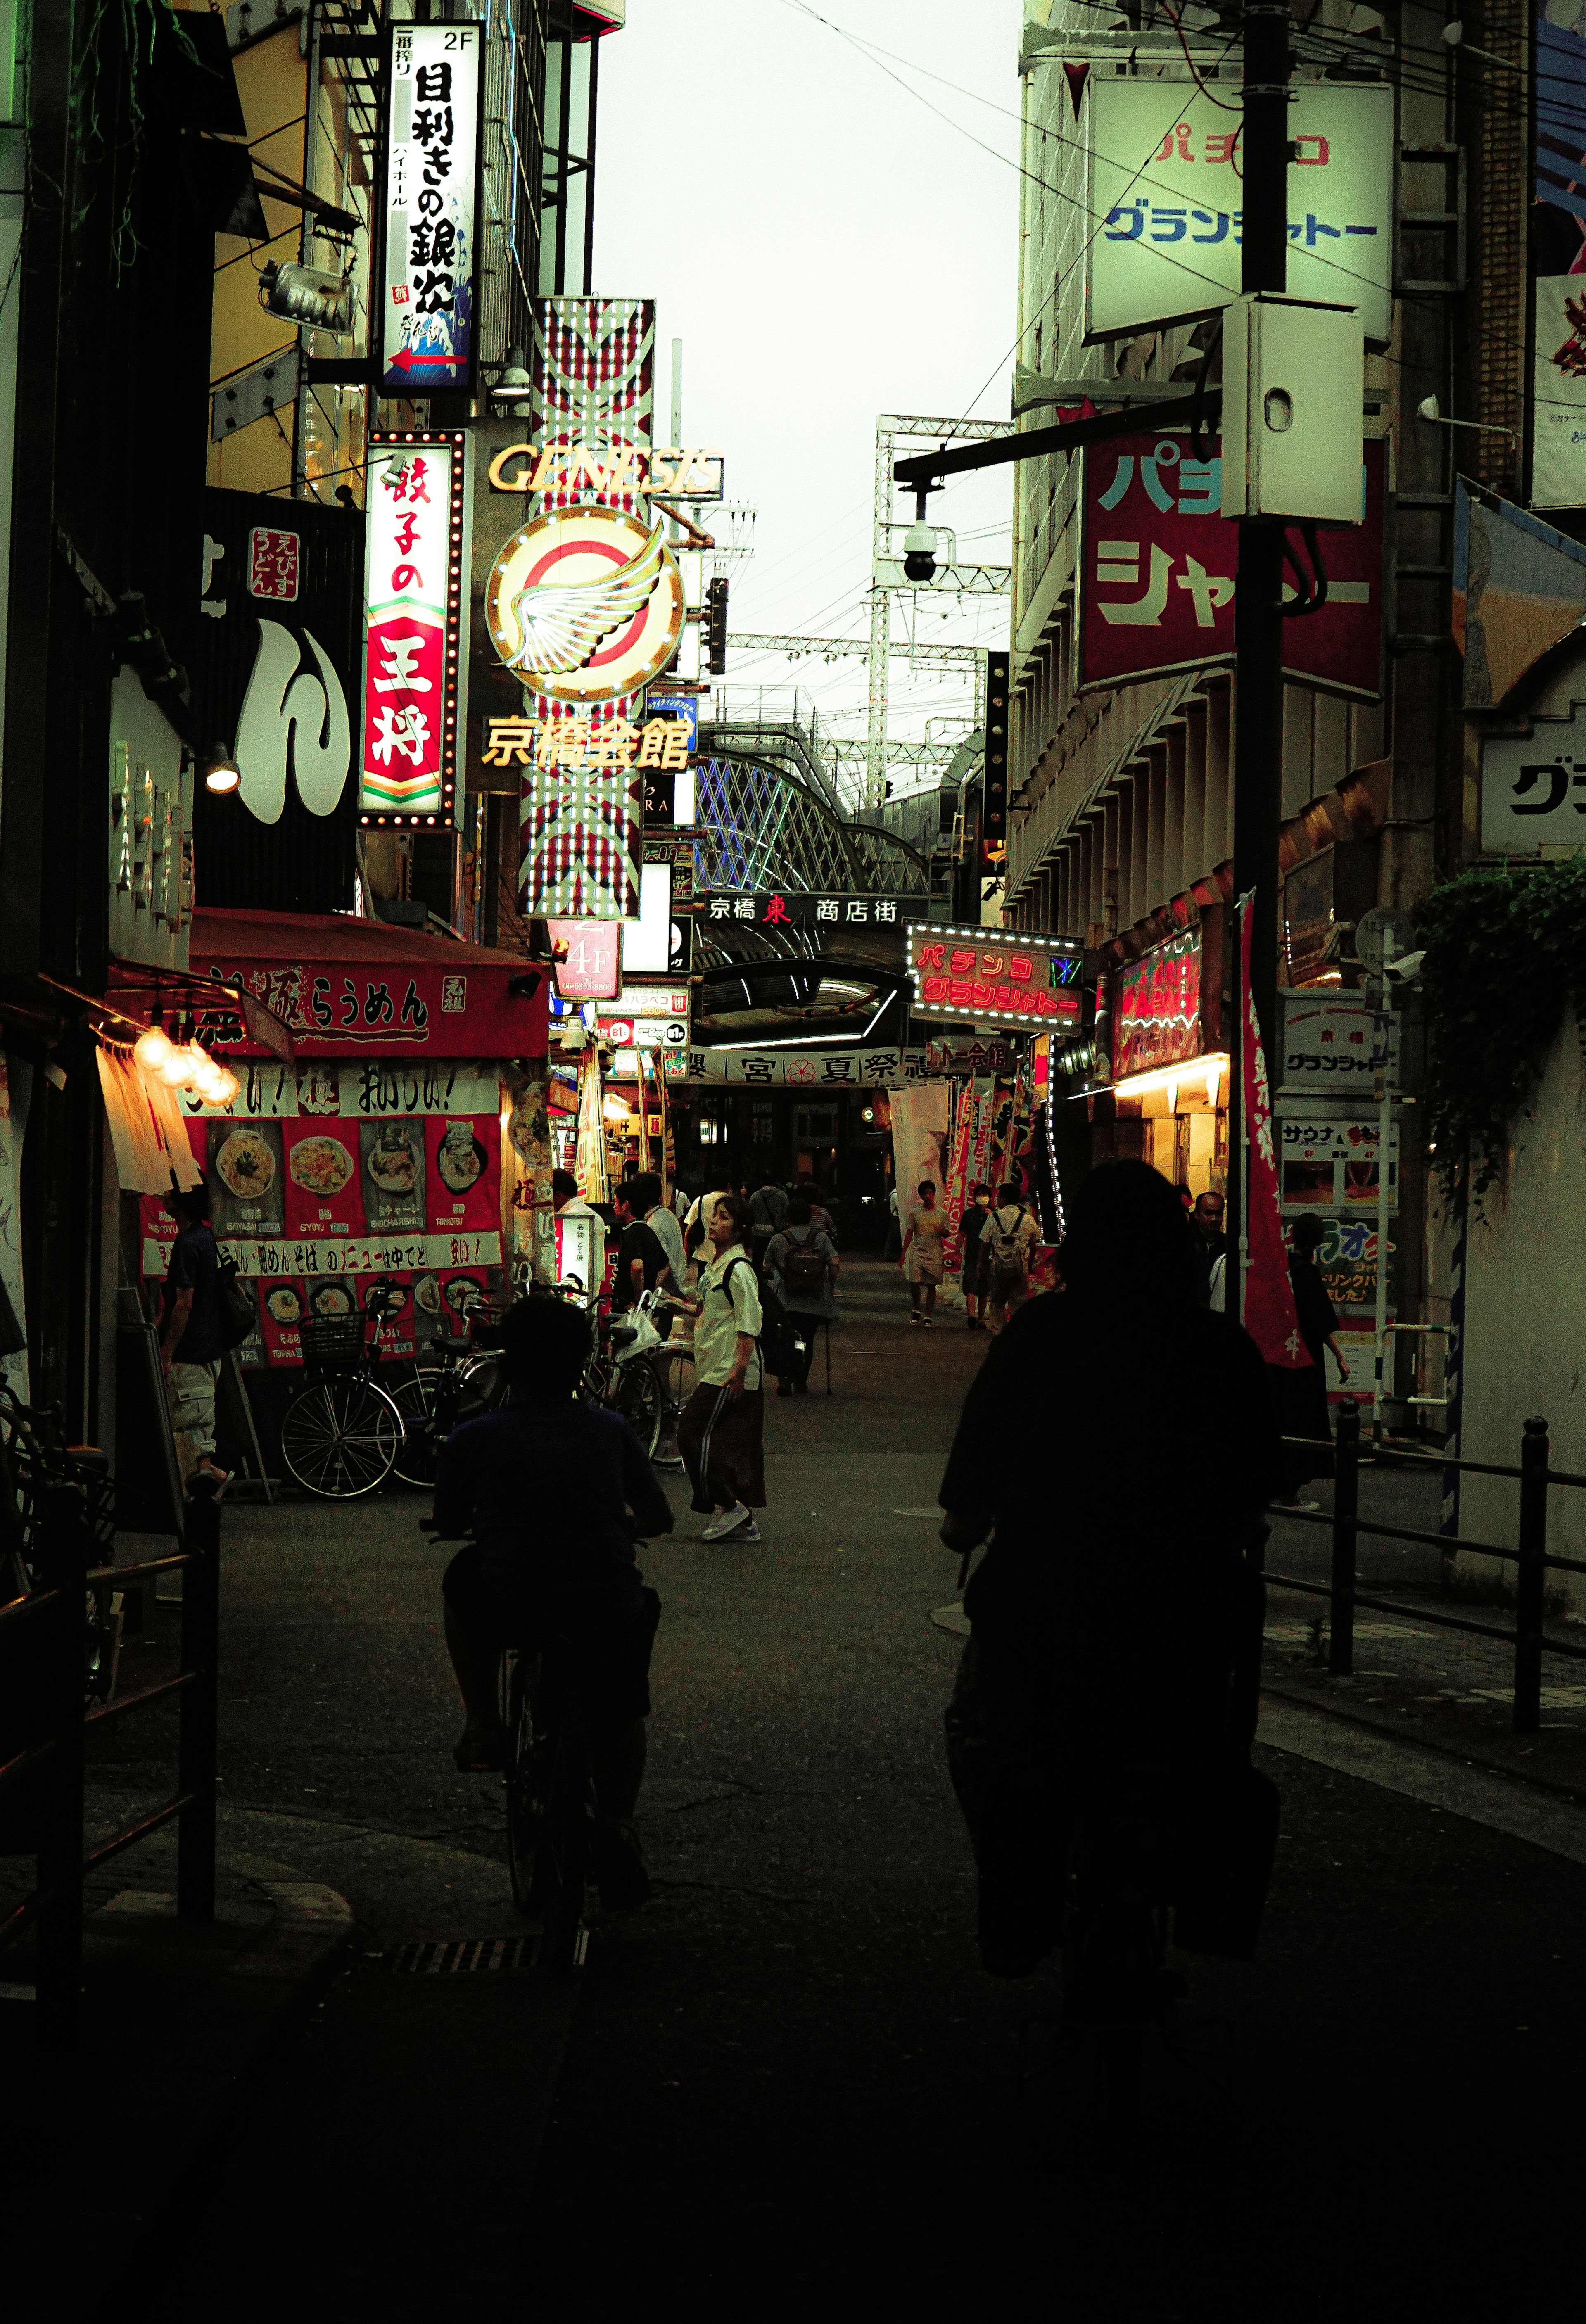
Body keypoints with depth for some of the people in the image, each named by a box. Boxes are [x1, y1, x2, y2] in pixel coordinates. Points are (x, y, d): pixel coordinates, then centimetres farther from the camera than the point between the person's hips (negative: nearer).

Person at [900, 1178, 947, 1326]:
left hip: (935, 1255, 0)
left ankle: (927, 1316, 10)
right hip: (917, 1253, 0)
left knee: (931, 1286, 2)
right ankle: (917, 1310, 10)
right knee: (915, 1283, -13)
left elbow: (947, 1234, 12)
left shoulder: (942, 1214, 7)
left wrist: (942, 1231, -13)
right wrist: (903, 1254, 5)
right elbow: (909, 1234, 9)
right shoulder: (915, 1213, 6)